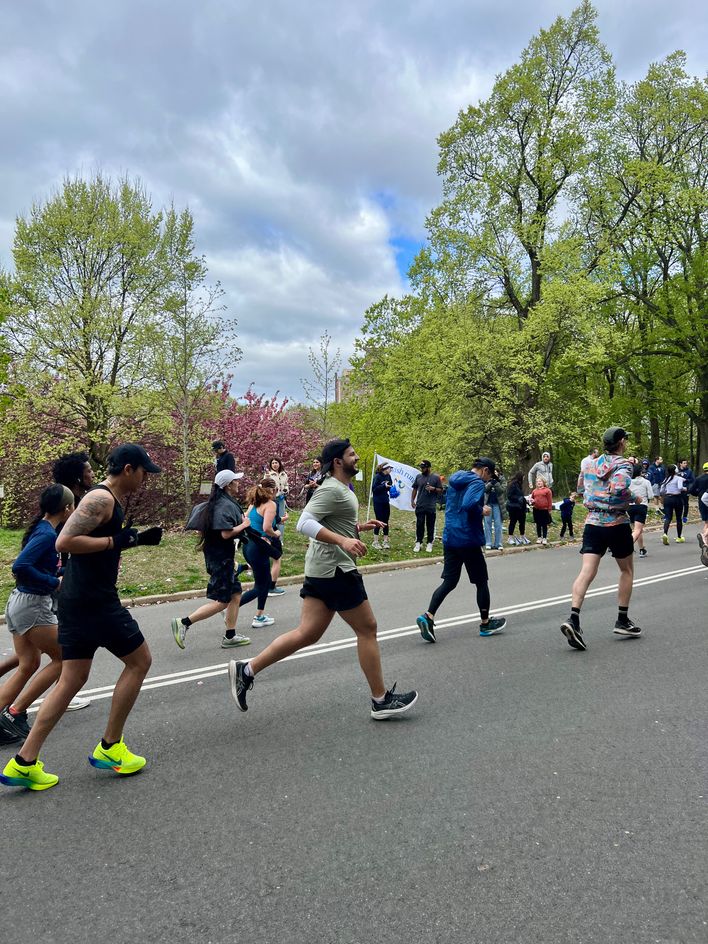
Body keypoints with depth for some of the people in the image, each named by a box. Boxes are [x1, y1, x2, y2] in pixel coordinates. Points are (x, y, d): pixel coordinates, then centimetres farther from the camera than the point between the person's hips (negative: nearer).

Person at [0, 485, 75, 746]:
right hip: (33, 606, -9)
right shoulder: (48, 534, -19)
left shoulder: (40, 529, 9)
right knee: (62, 658, 4)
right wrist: (55, 583, -20)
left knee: (28, 665, 15)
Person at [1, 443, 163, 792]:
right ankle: (109, 748, 14)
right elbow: (64, 542, -24)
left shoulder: (109, 499, 16)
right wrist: (117, 540, -20)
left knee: (72, 679, 13)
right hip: (94, 601, -10)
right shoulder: (102, 498, -15)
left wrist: (137, 538, 17)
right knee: (139, 661, 4)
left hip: (76, 600, 10)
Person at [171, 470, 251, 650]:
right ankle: (184, 623, -5)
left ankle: (230, 636, 19)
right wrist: (244, 525, -14)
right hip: (222, 559, -10)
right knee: (221, 602, -6)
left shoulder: (214, 503, 12)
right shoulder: (226, 505, -18)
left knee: (235, 594, 13)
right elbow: (226, 533, -27)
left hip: (221, 557, 10)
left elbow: (200, 530, 16)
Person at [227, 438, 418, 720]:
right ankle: (381, 700, 13)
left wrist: (360, 527, 19)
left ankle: (247, 670, 9)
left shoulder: (341, 488, 19)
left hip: (320, 570, 10)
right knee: (367, 629, 1)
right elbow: (304, 523, -24)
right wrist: (343, 541, -33)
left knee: (307, 634, 8)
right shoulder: (331, 489, -14)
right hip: (335, 570, -10)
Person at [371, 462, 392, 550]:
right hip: (378, 502, -6)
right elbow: (374, 489, -16)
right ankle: (375, 542, 8)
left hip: (386, 502, 6)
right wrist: (384, 486, -26)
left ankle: (386, 541, 16)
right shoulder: (377, 476, -13)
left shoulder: (388, 476, 4)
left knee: (386, 521, 8)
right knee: (379, 521, -2)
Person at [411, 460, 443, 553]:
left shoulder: (436, 477, -3)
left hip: (431, 507, -2)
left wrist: (434, 489, -18)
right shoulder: (418, 476, 6)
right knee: (419, 525, 5)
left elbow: (440, 491, 1)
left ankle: (429, 543, 14)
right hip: (420, 506, 2)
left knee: (430, 526, 6)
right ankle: (418, 542, 13)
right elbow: (415, 489, 13)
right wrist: (412, 500, 6)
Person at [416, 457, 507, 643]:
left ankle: (428, 616, -9)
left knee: (449, 581, 8)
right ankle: (486, 623, 23)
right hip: (468, 540, -7)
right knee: (481, 581, 10)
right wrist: (482, 511, -13)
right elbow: (469, 504, -31)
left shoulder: (454, 481, 13)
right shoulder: (477, 483, -13)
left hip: (449, 538, 7)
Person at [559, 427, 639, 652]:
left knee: (587, 572, -5)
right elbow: (619, 487, -27)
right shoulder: (623, 465, -9)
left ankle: (573, 618, -22)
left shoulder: (591, 465, 10)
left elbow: (581, 487, 21)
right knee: (627, 570, 16)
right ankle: (622, 620, 21)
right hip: (617, 524, -4)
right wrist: (630, 498, -8)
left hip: (592, 522, 4)